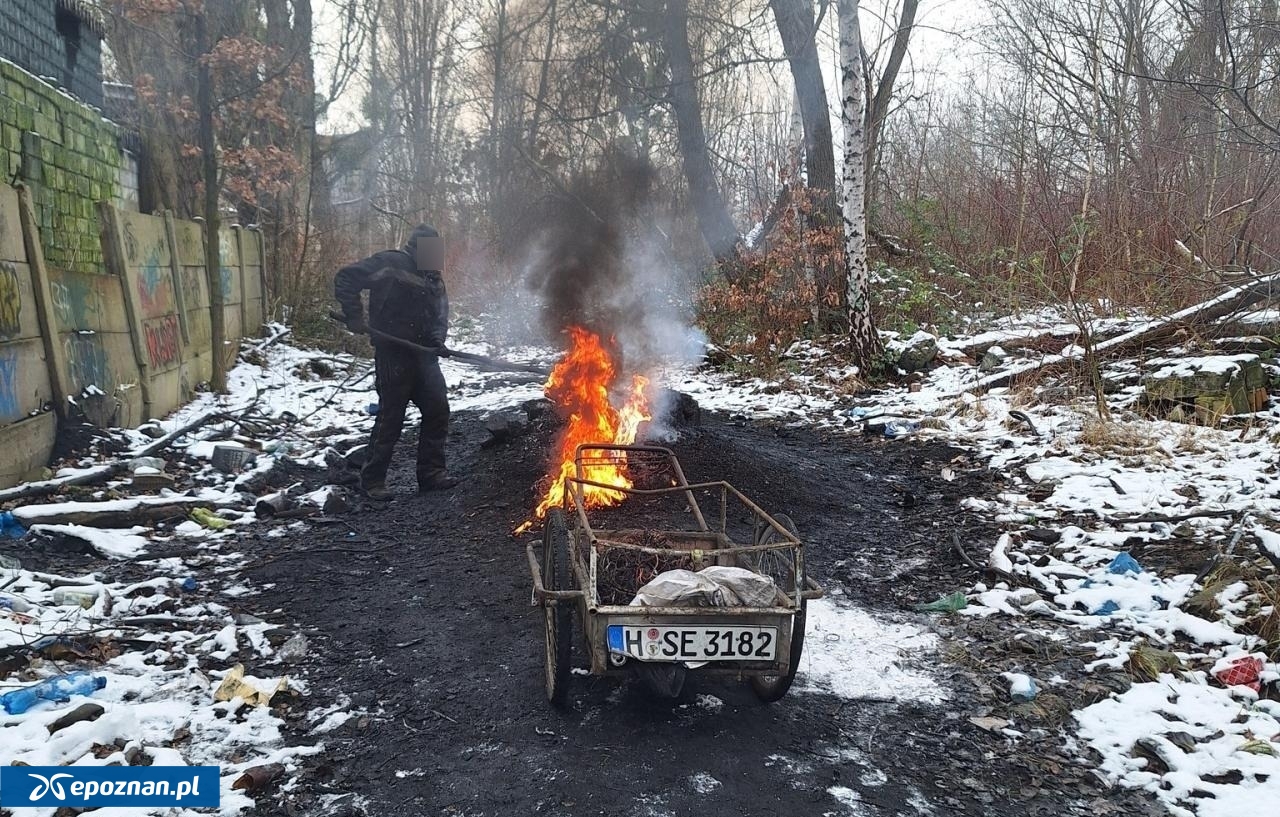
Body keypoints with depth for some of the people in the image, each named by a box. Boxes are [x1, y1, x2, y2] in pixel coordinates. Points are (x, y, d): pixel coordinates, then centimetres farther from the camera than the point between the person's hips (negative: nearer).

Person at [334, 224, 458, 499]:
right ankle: (373, 480, 8)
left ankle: (430, 472, 14)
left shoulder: (434, 278, 13)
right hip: (393, 354, -7)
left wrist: (437, 338, -6)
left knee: (438, 409, 4)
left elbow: (440, 315, 14)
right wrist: (354, 316, -15)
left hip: (423, 354, 7)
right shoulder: (390, 263, -9)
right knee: (390, 417, -3)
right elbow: (346, 279, -10)